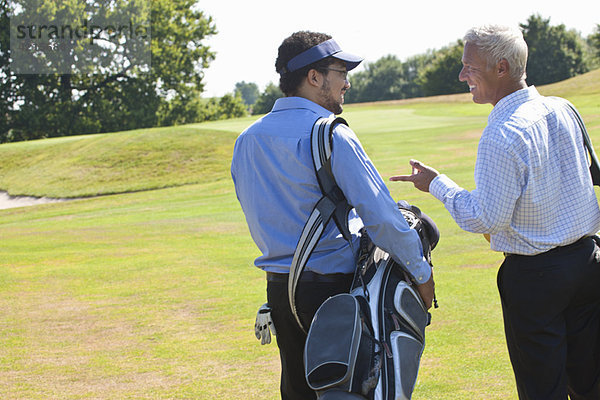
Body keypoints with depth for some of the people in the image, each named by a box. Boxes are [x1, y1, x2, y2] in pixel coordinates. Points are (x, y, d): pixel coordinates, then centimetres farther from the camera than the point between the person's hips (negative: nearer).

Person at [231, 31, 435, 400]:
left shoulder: (247, 141, 8)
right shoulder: (332, 136, -14)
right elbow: (379, 216, -17)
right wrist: (422, 271, -7)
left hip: (279, 287, 6)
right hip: (333, 286, -6)